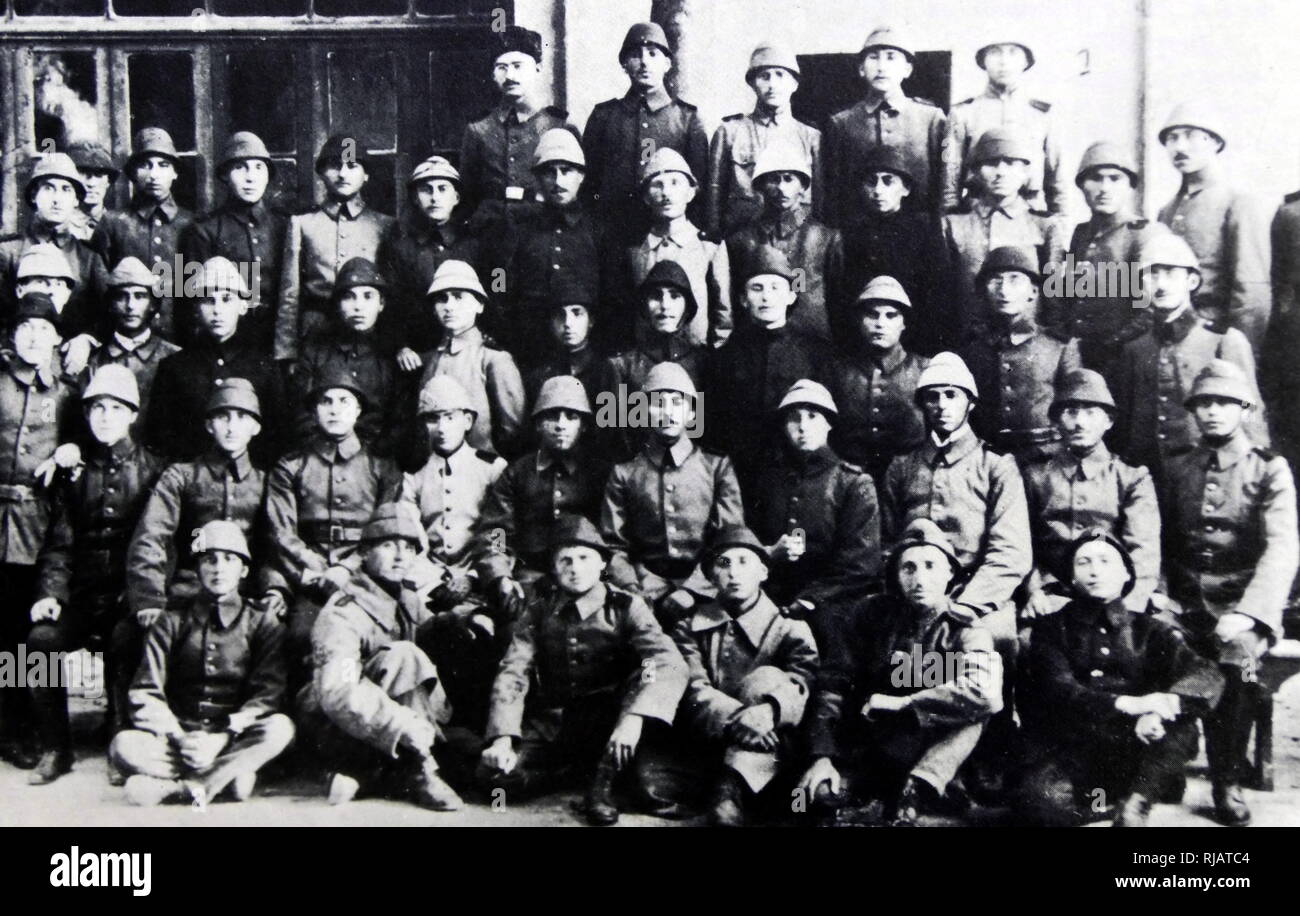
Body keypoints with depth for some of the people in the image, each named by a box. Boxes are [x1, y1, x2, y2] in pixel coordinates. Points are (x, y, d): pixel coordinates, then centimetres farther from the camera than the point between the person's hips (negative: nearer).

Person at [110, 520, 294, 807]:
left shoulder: (263, 624, 7)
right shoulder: (171, 623, 10)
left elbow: (267, 695, -4)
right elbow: (146, 693, 0)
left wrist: (222, 738, -19)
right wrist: (180, 739, -16)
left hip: (234, 739, 0)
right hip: (176, 735, 0)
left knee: (280, 727, -32)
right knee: (124, 745, -29)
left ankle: (176, 786, -31)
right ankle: (230, 775, -28)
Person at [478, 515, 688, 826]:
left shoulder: (626, 607, -4)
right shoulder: (539, 610, 4)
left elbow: (671, 664, -19)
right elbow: (512, 672, -4)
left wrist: (634, 718, -36)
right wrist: (503, 738, -20)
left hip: (607, 726, -2)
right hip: (550, 726, 2)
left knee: (651, 670, -28)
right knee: (495, 775, -23)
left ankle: (604, 777, -15)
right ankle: (587, 766, 1)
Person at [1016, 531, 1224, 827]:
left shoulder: (1149, 630, 13)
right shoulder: (1053, 629, 10)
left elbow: (1207, 677, -5)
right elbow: (1057, 691, -9)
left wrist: (1159, 708, -27)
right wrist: (1127, 704, -26)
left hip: (1137, 751, 1)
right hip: (1071, 750, -1)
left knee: (1181, 728, -28)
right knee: (1041, 798, -31)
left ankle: (1133, 804, -16)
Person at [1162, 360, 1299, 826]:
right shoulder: (1175, 468, 12)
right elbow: (1159, 543, 11)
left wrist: (1246, 614, -22)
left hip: (1244, 603, -2)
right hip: (1185, 604, 2)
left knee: (1236, 653, -24)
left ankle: (1228, 783, -6)